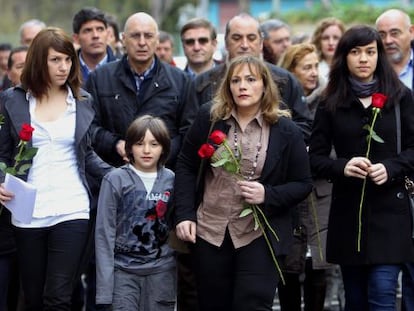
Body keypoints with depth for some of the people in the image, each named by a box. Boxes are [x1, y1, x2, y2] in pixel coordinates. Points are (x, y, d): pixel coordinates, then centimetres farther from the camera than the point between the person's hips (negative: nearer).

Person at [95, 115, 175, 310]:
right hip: (124, 270, -2)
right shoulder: (115, 180, -4)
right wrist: (105, 287, -9)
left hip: (161, 271, 2)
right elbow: (105, 232, -4)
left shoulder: (171, 180, 5)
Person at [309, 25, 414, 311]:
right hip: (348, 212, 2)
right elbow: (316, 157, 3)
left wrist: (390, 168, -16)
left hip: (389, 210, -2)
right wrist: (342, 167, -17)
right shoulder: (330, 104, 5)